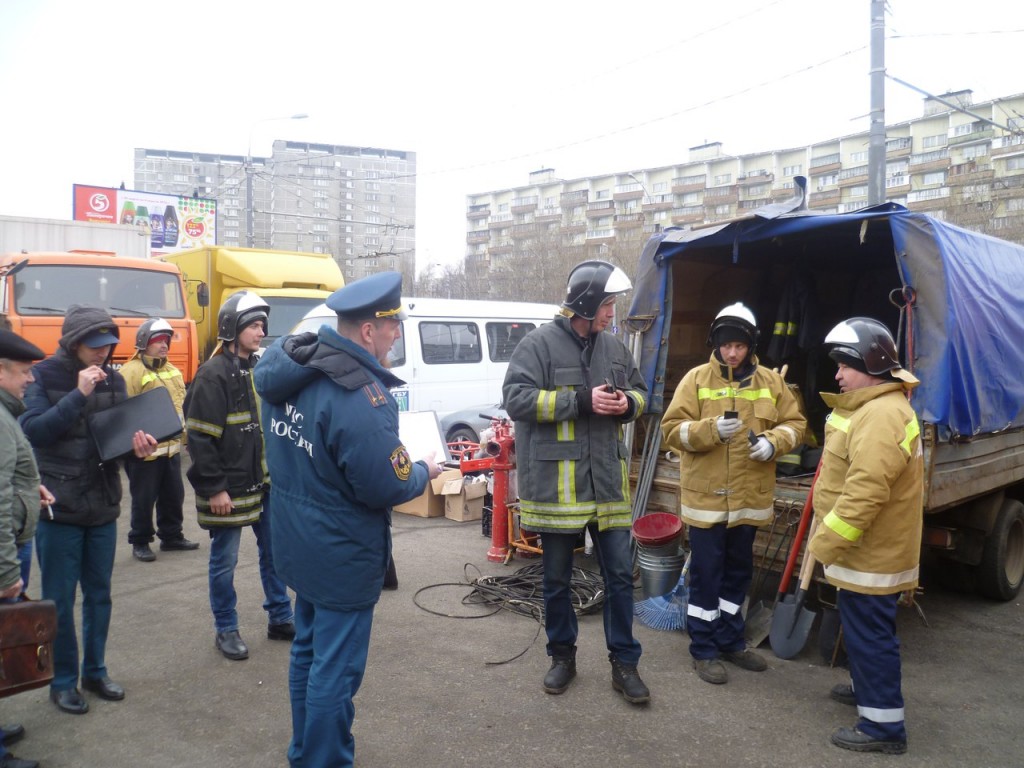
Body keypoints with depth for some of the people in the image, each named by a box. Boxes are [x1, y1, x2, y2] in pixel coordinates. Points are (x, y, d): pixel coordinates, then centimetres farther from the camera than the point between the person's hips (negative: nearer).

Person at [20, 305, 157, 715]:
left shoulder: (113, 380, 4)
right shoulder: (42, 377, -7)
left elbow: (122, 432, 7)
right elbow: (33, 430, -18)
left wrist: (137, 443, -16)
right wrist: (79, 395, -26)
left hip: (103, 505, 4)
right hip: (58, 506, -4)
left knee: (99, 594, 14)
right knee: (59, 599, 6)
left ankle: (94, 670, 30)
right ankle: (62, 680, 22)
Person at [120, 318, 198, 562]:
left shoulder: (172, 370, 14)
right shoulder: (131, 372, -12)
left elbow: (181, 404, 21)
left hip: (172, 447, 7)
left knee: (174, 495, 16)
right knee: (144, 499, 4)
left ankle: (171, 536, 30)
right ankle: (140, 542, 19)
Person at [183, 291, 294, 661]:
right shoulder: (214, 374, -14)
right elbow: (200, 437, -17)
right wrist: (214, 488, -17)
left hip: (264, 482, 8)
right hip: (230, 487, -7)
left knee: (274, 551, 14)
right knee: (225, 560, 6)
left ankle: (280, 619, 28)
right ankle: (225, 630, 22)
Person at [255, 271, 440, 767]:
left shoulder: (286, 366, -2)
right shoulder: (360, 395, -29)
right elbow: (386, 488, -24)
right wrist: (424, 472, -4)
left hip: (299, 542, 9)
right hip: (342, 555, -9)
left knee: (308, 651, 24)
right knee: (335, 671, 6)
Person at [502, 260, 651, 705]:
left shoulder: (614, 347, 9)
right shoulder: (540, 343, -8)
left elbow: (640, 392, 20)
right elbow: (516, 398, -16)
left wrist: (627, 403, -5)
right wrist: (581, 401, -20)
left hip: (608, 479, 4)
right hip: (555, 481, -4)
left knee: (620, 574, 8)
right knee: (557, 579, 11)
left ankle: (624, 663, 23)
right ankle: (562, 656, 31)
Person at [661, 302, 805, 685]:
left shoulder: (770, 381, 4)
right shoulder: (696, 378, -6)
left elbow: (794, 423, 9)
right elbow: (672, 430, -9)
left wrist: (773, 442, -12)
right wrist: (711, 429, -25)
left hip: (750, 497, 4)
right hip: (706, 496, -4)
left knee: (738, 572, 17)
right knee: (706, 575, 4)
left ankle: (730, 641, 33)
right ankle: (704, 650, 17)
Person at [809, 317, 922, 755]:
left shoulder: (882, 415, -25)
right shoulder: (872, 407, 13)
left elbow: (865, 492, -31)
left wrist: (826, 542, -24)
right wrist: (831, 538, 23)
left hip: (871, 554, -11)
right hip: (872, 549, 11)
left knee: (869, 634, -1)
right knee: (863, 629, 24)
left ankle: (883, 725, 11)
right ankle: (868, 689, 42)